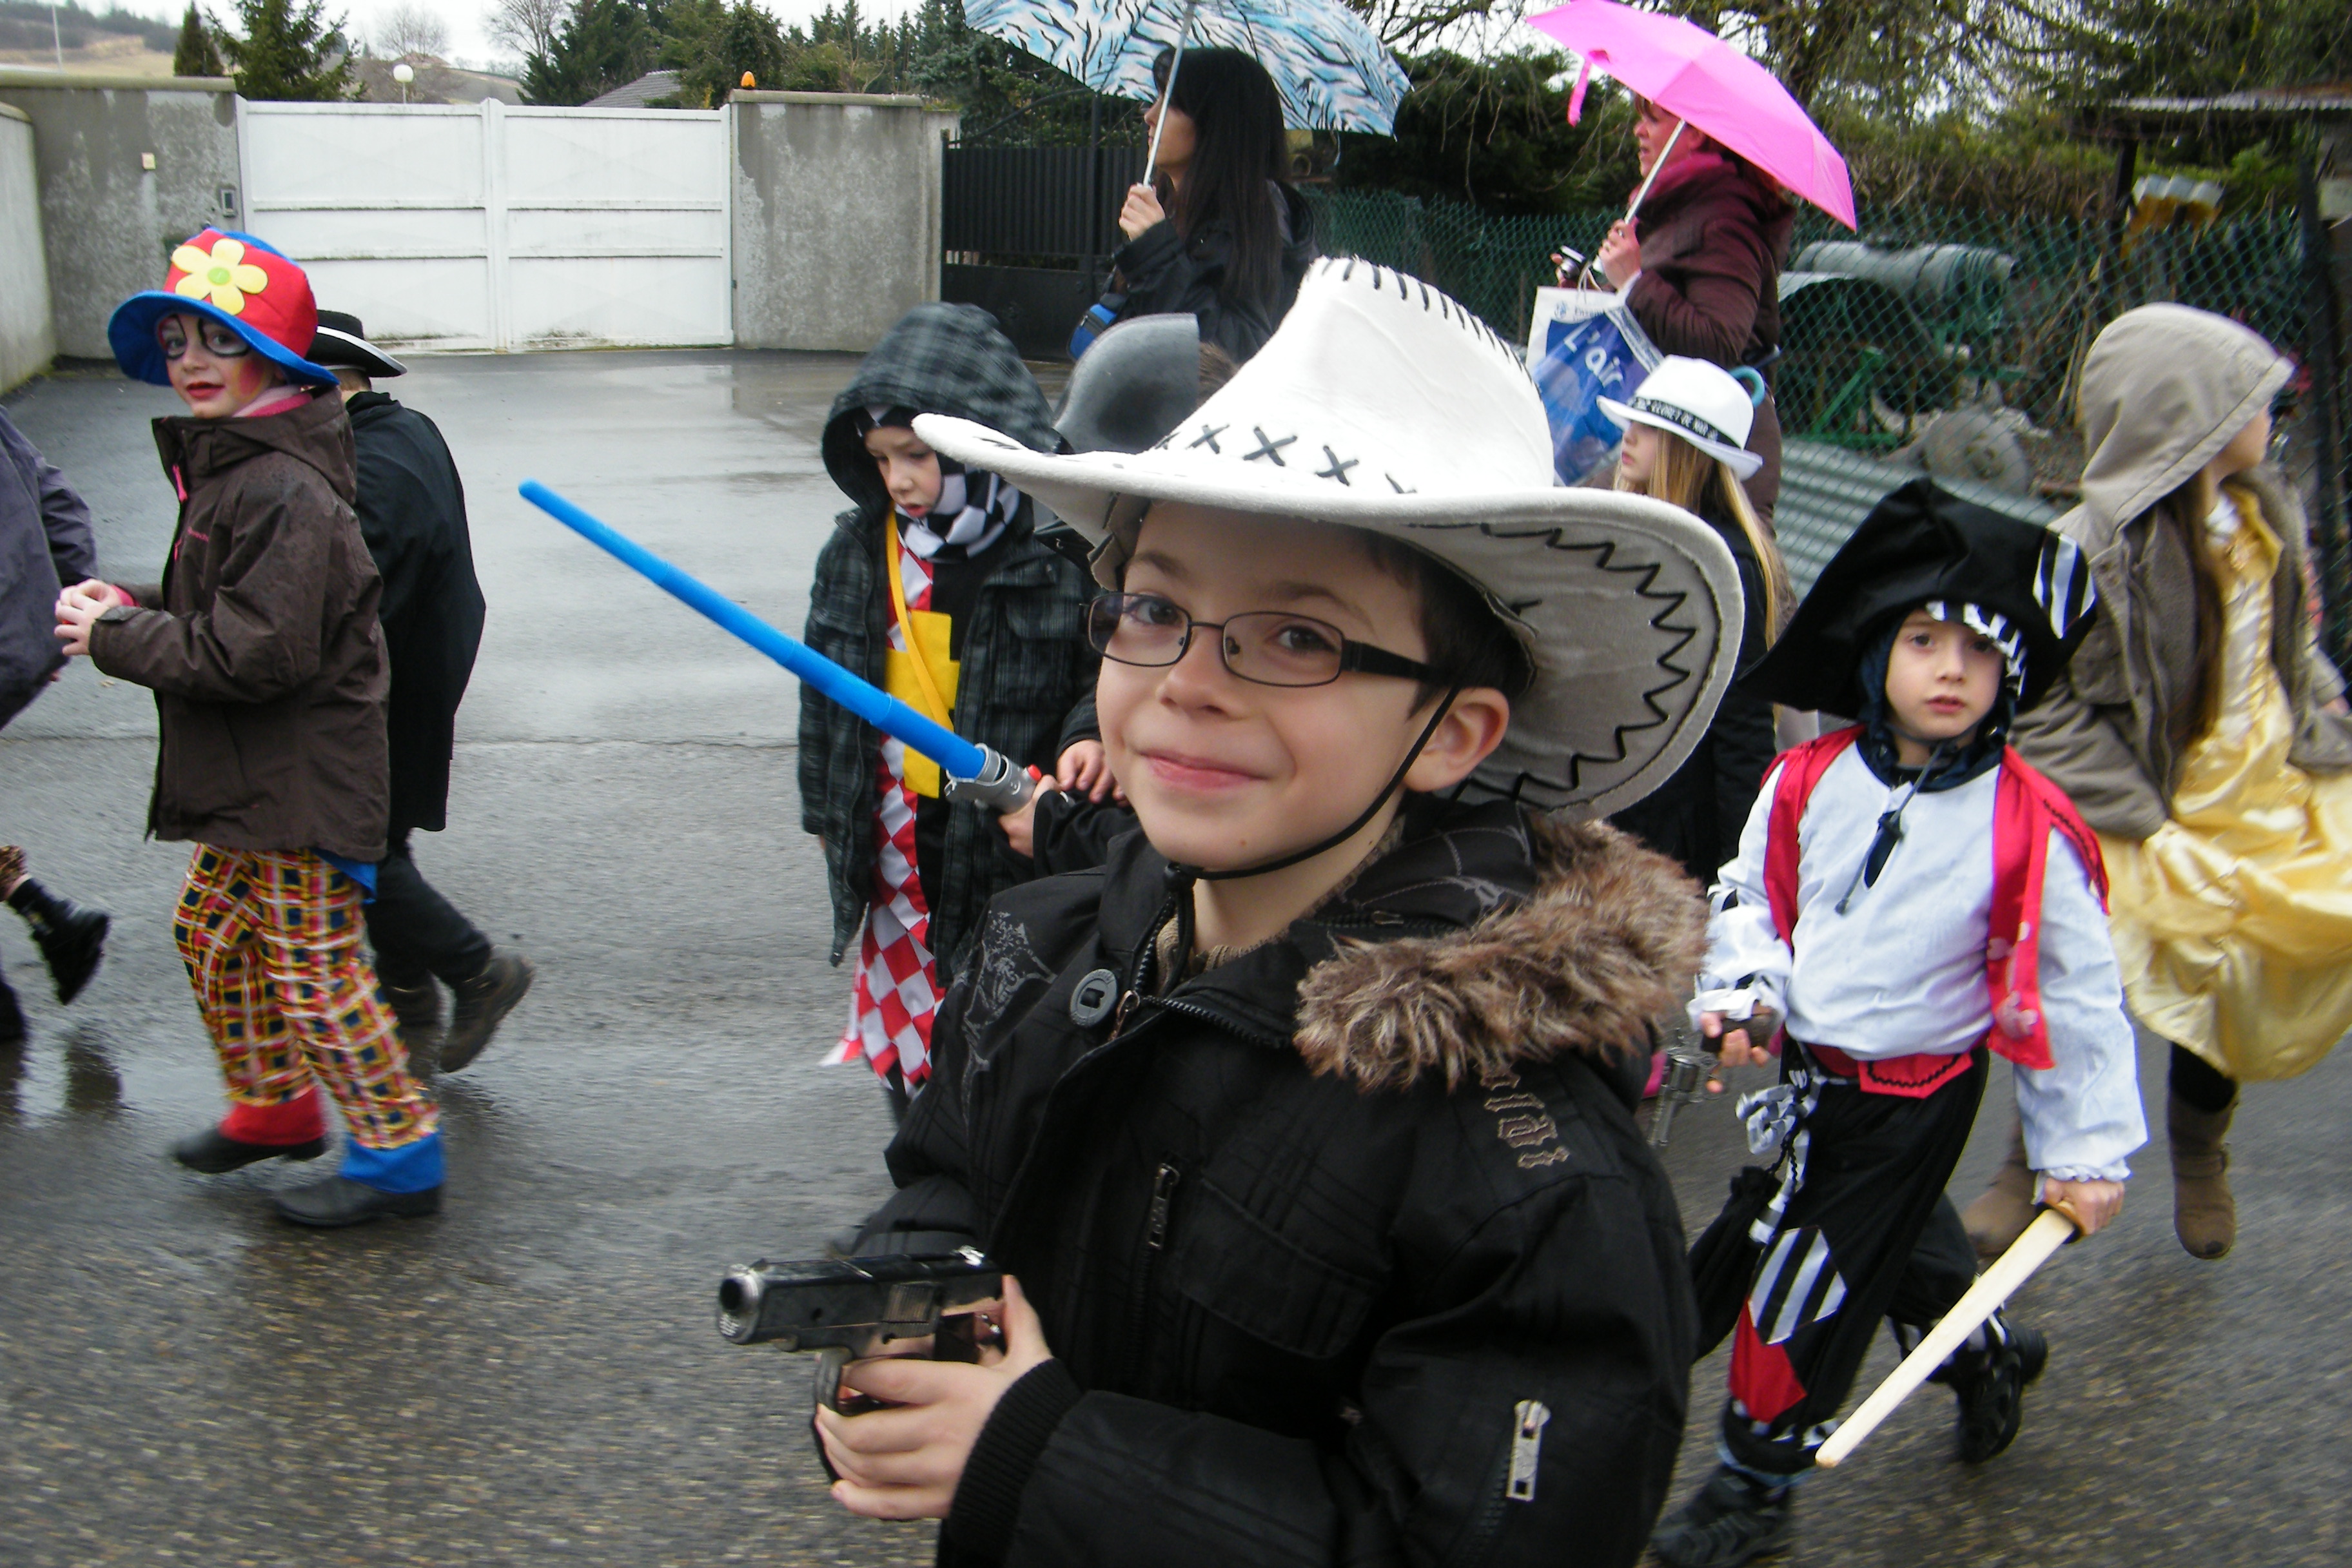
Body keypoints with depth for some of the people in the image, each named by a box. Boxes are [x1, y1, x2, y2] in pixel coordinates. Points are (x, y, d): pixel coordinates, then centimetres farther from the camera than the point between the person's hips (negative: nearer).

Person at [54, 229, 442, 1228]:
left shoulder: (284, 492, -23)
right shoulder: (224, 464, 11)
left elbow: (255, 654, -27)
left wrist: (114, 639, -17)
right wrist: (133, 607, 1)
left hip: (302, 781, -11)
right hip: (252, 780, 11)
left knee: (314, 967, -3)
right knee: (211, 932, 22)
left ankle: (399, 1153, 10)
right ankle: (276, 1108, 38)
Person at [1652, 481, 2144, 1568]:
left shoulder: (2028, 828, -16)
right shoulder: (1811, 782, -7)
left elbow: (2074, 995, -9)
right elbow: (1752, 896, 8)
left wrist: (2087, 1152, -5)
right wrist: (1745, 989, -11)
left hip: (1913, 1097, -4)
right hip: (1809, 1069, 5)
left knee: (1810, 1286, 0)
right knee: (1896, 1238, 22)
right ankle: (1985, 1356, 52)